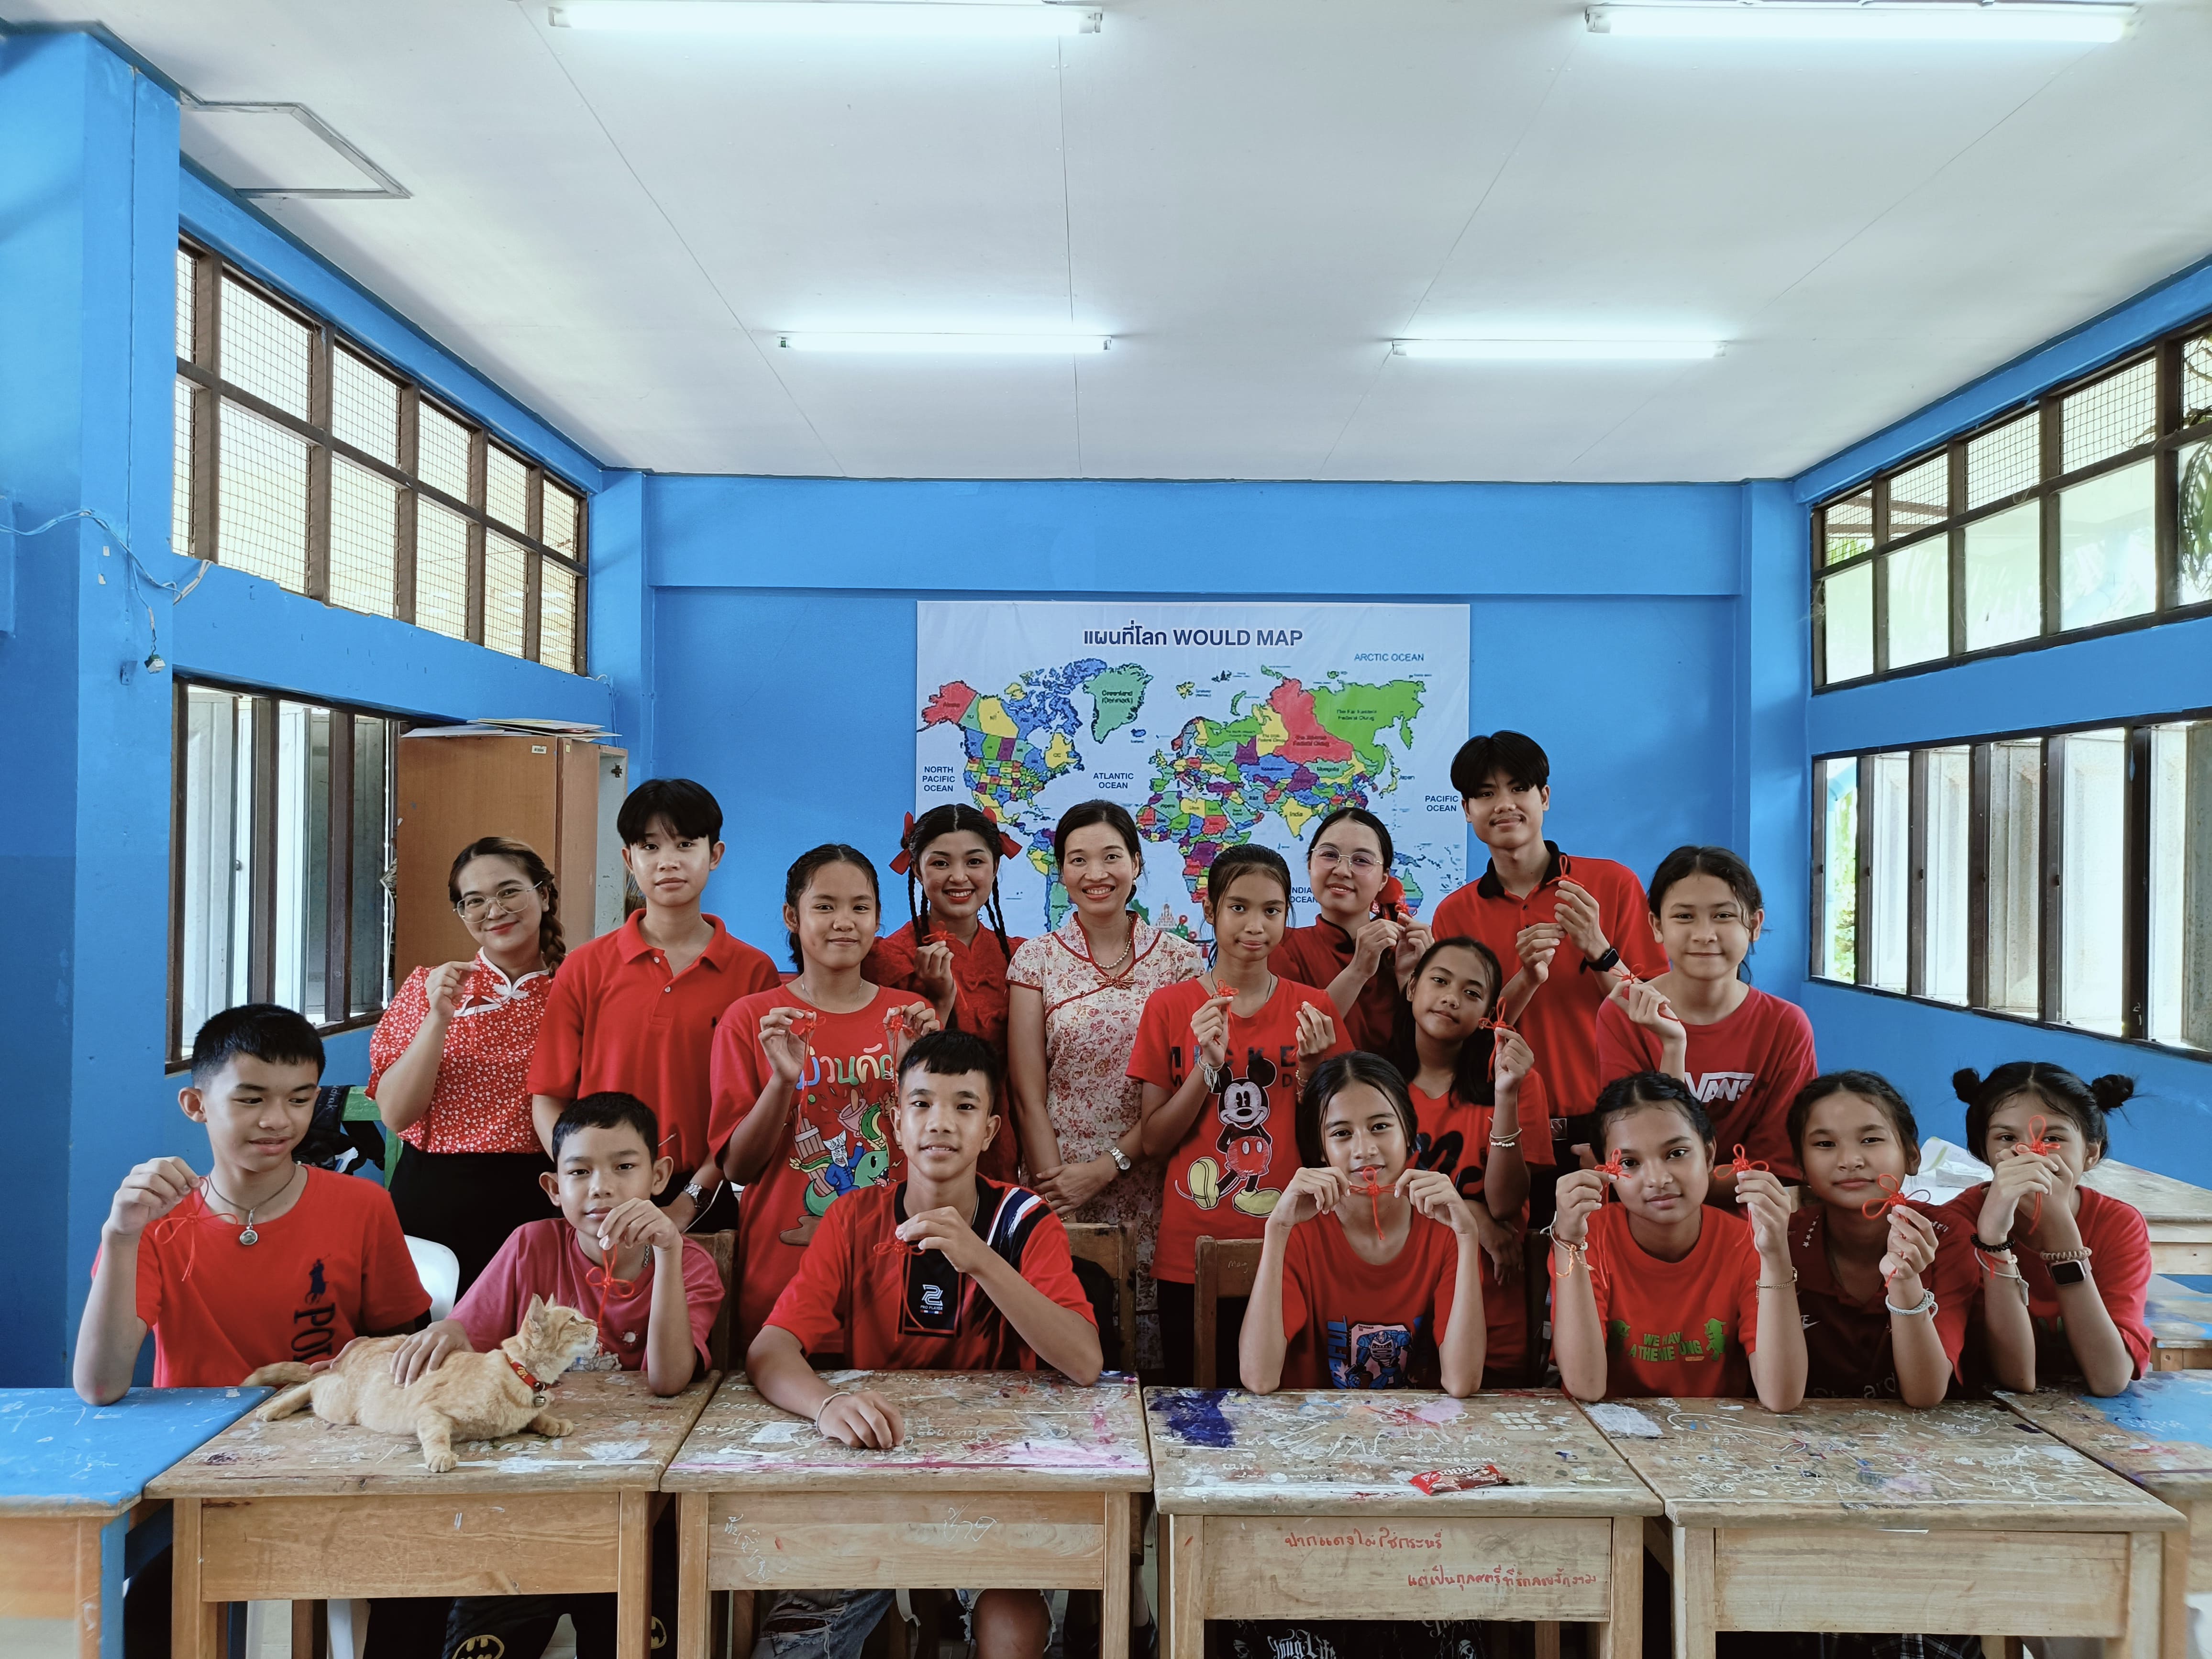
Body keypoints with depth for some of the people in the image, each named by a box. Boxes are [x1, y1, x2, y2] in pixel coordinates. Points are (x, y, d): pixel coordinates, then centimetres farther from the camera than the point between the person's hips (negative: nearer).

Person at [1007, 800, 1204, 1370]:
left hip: (1148, 1190, 0)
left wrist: (1107, 1167, -9)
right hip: (1060, 1189, 0)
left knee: (1150, 1356, 2)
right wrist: (1057, 1196, -8)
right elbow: (1029, 1095, 0)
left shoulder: (1180, 959, 4)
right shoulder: (1036, 959, 3)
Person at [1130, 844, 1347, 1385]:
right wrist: (1209, 1064, -15)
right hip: (1190, 1254, 0)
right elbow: (1154, 1142, -2)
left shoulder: (1312, 1009, 1)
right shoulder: (1169, 1006, 0)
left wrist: (1308, 1068, -11)